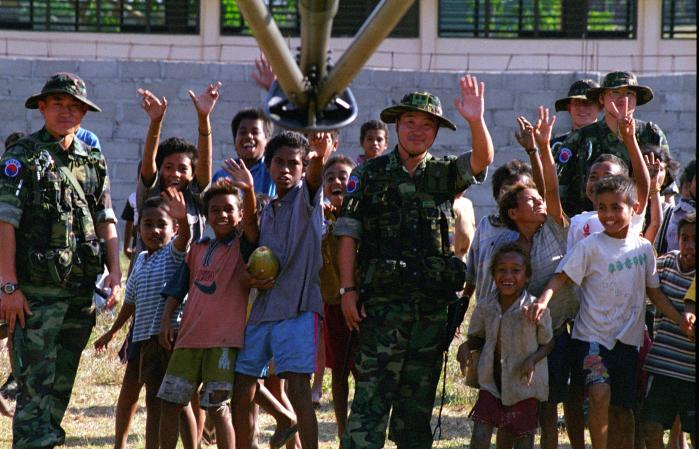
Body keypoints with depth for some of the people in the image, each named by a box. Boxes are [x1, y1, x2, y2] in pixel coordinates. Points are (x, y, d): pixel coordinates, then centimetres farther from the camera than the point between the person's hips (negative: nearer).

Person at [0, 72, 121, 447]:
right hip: (34, 293, -6)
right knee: (36, 386, -10)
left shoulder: (94, 162, 14)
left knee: (60, 386, 11)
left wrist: (114, 272, 2)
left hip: (80, 291, 6)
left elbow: (106, 221, 16)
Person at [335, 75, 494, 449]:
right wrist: (348, 289, -5)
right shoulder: (370, 174, 4)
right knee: (372, 396, -9)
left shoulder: (444, 174, 10)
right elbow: (348, 234, 3)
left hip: (433, 305, 3)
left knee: (419, 400, 9)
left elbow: (482, 159, -9)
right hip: (382, 302, -3)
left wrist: (476, 121, -28)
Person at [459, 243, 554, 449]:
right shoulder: (485, 306, -4)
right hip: (492, 380, 2)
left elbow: (547, 343, -3)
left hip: (524, 381, -2)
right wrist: (466, 346, -11)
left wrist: (532, 359, -22)